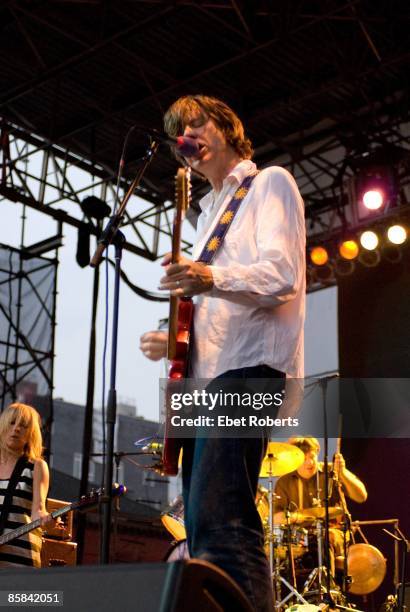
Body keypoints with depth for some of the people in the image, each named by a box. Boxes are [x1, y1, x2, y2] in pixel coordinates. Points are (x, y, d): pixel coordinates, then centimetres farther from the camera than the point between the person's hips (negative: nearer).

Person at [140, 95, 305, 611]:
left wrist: (212, 278, -28)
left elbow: (281, 276, -10)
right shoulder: (209, 212, 30)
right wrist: (173, 340, 14)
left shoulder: (270, 183, 6)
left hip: (248, 364, -9)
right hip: (204, 374, 9)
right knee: (203, 528, 4)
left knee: (217, 519, -24)